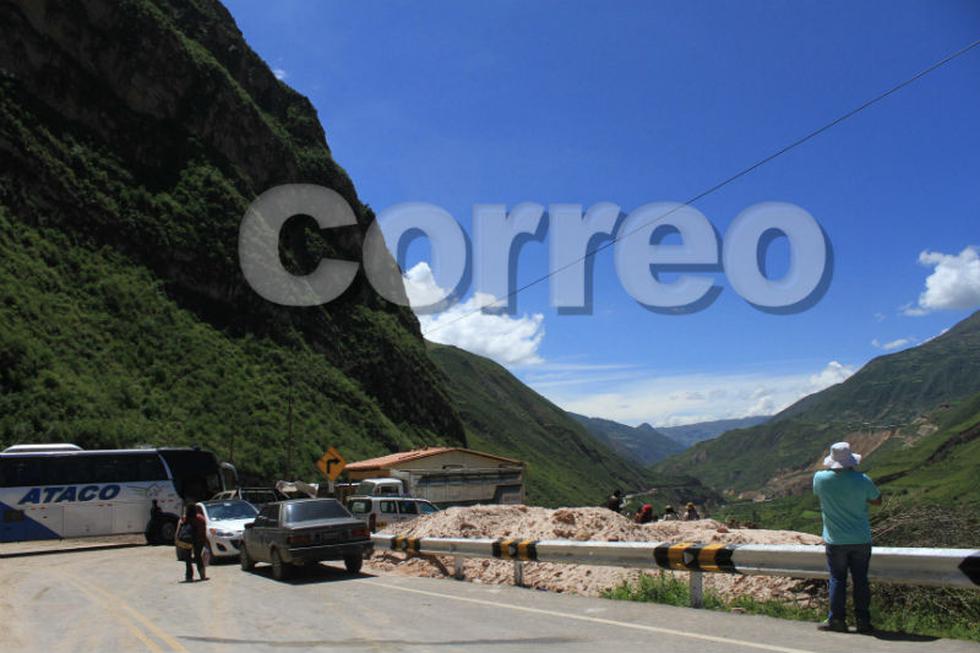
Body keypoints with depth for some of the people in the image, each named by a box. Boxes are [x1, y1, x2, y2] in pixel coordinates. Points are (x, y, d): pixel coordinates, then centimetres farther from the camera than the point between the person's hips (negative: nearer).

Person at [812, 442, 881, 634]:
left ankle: (836, 620, 15)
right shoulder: (863, 480, -13)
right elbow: (877, 501, 3)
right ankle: (863, 621, 16)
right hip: (861, 539, 1)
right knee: (861, 580, 10)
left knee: (837, 580, 9)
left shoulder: (820, 478, -12)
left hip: (836, 541, -1)